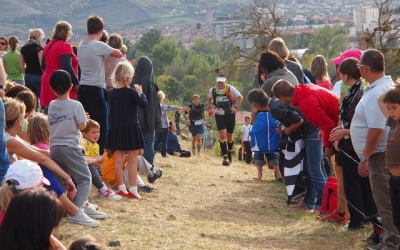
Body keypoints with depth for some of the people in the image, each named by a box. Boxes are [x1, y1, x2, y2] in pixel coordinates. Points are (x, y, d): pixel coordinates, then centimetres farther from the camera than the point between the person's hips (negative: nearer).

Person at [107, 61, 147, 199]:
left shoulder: (112, 93, 3)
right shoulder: (131, 93, -13)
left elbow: (112, 111, 11)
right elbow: (144, 105, -7)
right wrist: (140, 93, 5)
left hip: (116, 129, 5)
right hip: (131, 129, -5)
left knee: (119, 159, 10)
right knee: (132, 161, 0)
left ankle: (121, 189, 14)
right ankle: (133, 190, 0)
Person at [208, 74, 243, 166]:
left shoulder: (230, 89, -10)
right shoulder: (212, 90, -1)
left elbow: (240, 97, -3)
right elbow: (210, 99, 20)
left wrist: (235, 107, -15)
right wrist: (210, 108, 7)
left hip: (230, 114, 0)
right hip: (219, 115, 1)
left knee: (229, 136, 11)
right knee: (222, 135, -14)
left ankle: (229, 152, 38)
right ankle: (225, 157, -15)